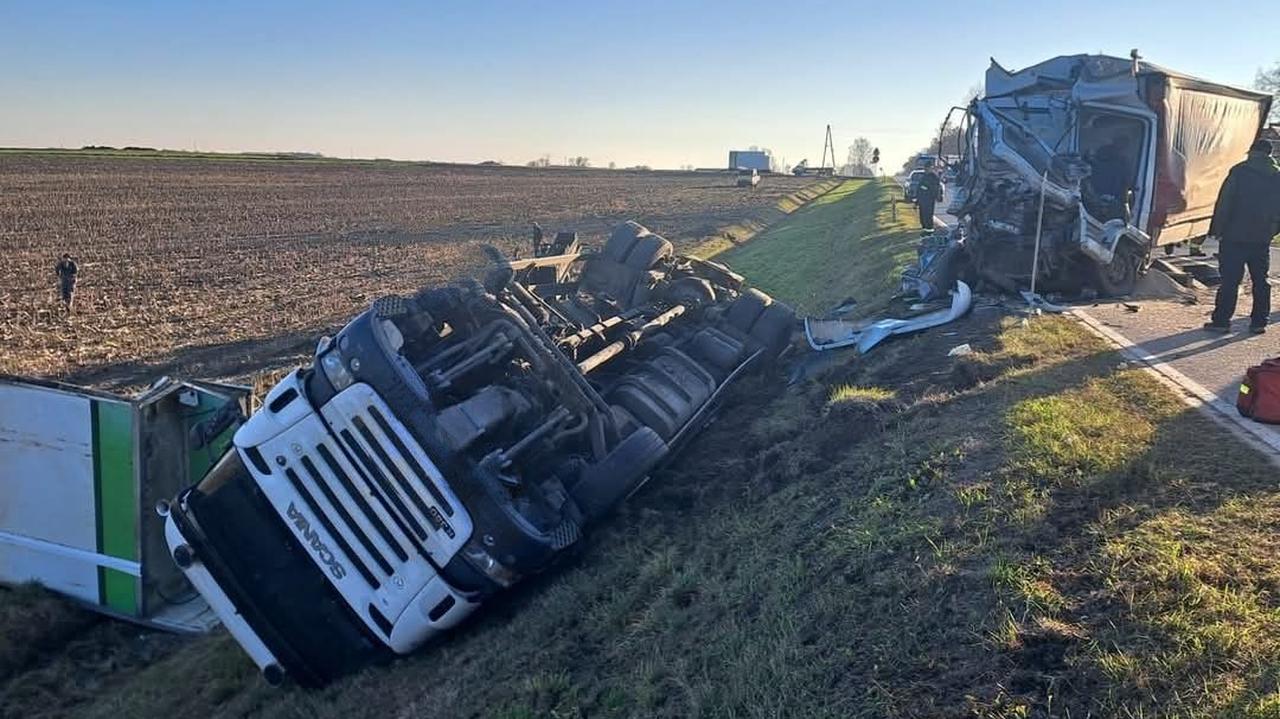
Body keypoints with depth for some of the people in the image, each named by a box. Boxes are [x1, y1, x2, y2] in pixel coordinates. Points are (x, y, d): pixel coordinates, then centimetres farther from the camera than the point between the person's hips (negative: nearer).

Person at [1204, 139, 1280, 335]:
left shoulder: (1240, 171, -6)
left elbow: (1224, 203, -10)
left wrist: (1217, 229, -7)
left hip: (1235, 236, -4)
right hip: (1262, 238, 4)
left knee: (1229, 280, -3)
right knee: (1260, 281, 11)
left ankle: (1221, 320, -4)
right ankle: (1259, 322, 13)